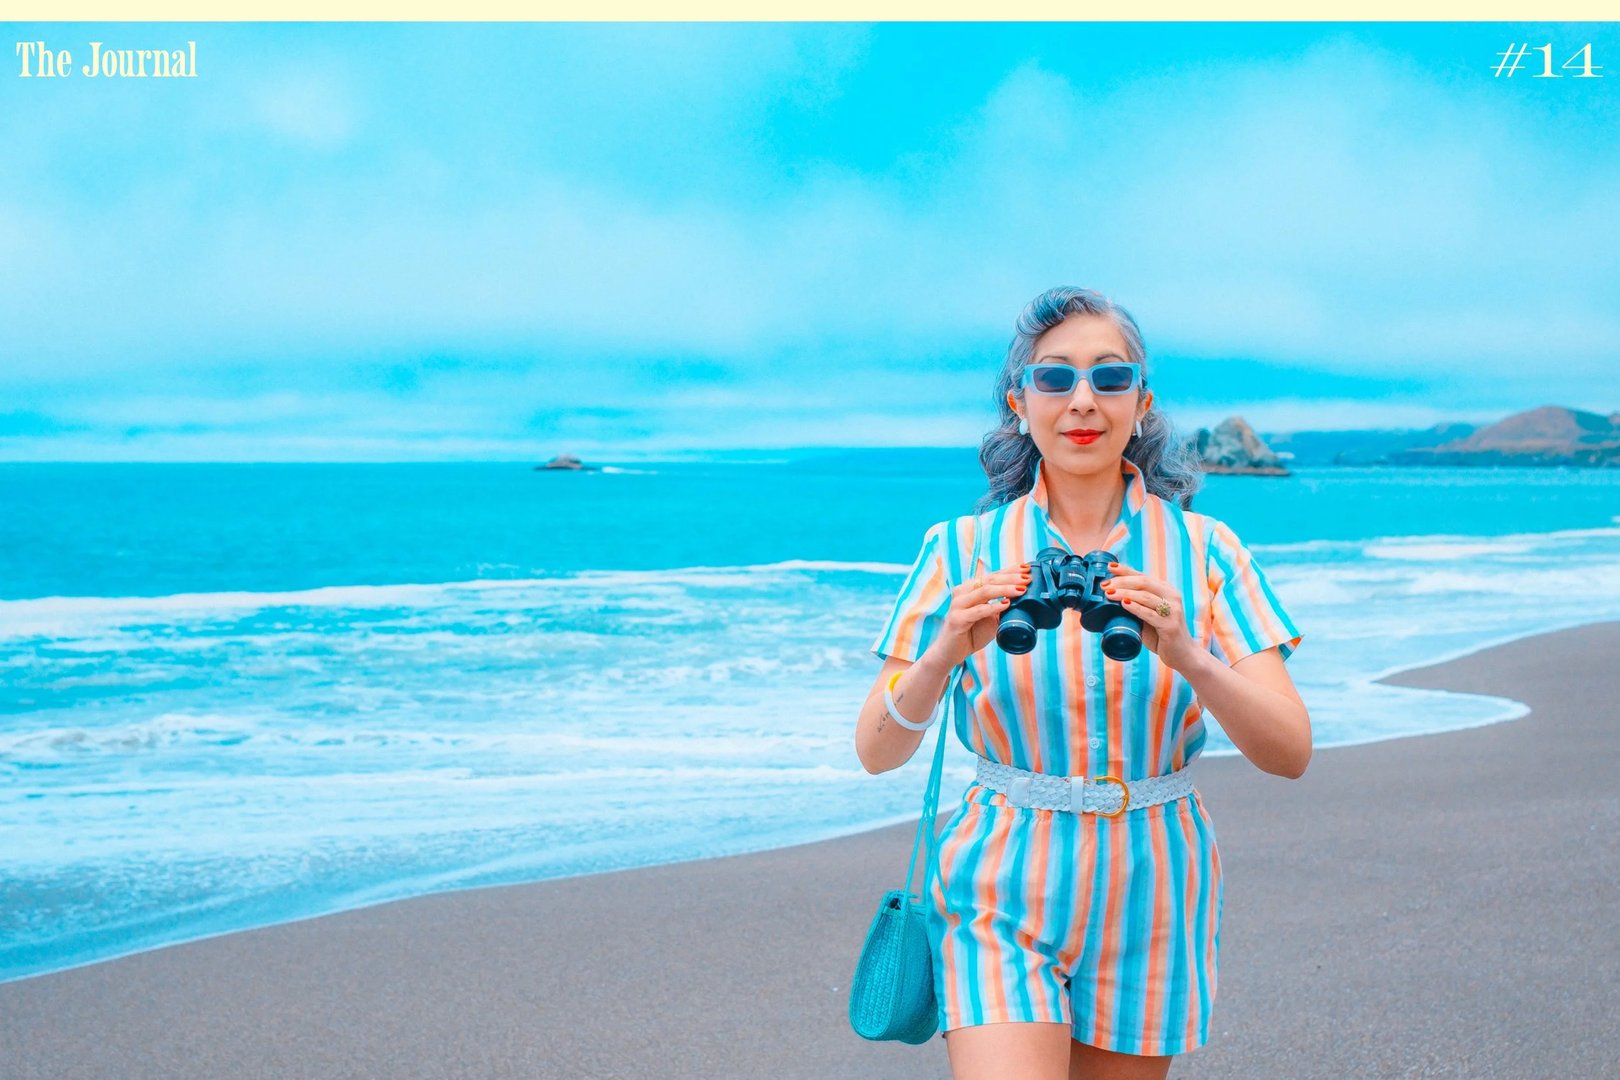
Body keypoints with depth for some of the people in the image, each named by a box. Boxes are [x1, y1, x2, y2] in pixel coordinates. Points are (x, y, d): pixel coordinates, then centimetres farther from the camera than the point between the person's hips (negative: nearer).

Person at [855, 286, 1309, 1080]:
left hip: (1149, 904, 2)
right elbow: (876, 753, -6)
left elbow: (1291, 752, -10)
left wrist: (1185, 656, -27)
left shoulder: (1203, 552, -2)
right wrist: (944, 657, -25)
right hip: (1002, 900, -1)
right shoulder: (963, 550, -4)